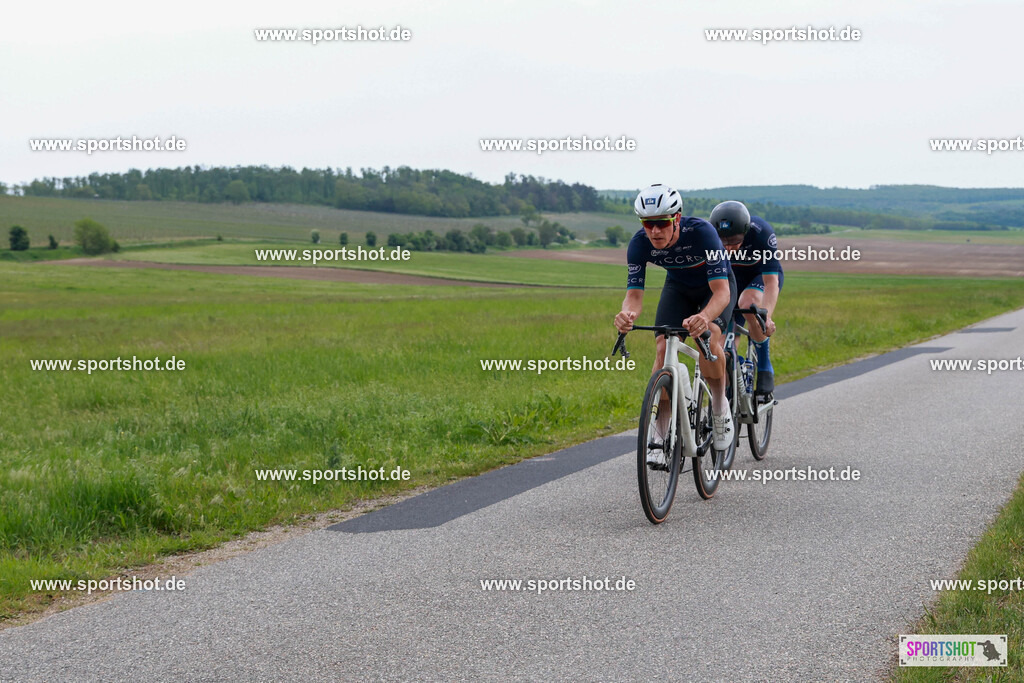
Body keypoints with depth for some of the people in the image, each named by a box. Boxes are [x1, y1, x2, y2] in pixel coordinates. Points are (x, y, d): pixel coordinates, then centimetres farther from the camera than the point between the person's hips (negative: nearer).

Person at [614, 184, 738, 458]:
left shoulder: (701, 232, -39)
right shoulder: (639, 244, -28)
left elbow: (722, 291, -43)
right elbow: (634, 293, -28)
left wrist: (705, 317, -65)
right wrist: (627, 314, -53)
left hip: (715, 286, -3)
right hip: (678, 287, 3)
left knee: (708, 340, -30)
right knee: (664, 347, -16)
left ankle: (720, 406, -3)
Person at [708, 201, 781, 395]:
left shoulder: (762, 232, -36)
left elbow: (771, 282, -38)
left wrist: (766, 316, -53)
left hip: (763, 275, -3)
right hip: (732, 278, 3)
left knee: (748, 305, -35)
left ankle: (765, 368, -19)